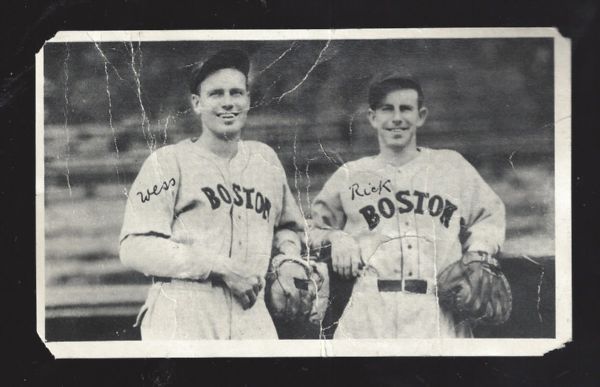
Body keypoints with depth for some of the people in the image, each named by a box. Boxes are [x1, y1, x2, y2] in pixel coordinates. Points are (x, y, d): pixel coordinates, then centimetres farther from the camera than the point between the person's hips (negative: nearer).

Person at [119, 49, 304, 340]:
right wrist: (222, 269, -13)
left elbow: (286, 226, 32)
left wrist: (287, 255, 9)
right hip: (182, 320, -5)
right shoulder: (168, 162, -1)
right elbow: (135, 249, -10)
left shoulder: (266, 159, 17)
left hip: (251, 315, 5)